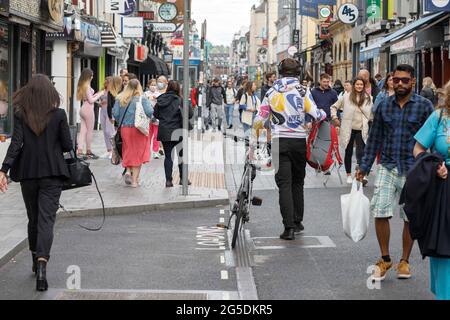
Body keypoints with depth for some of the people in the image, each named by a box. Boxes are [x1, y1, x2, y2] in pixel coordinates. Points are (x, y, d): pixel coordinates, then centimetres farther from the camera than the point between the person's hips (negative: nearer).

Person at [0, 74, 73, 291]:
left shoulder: (20, 115, -3)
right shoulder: (59, 115, -5)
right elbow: (67, 145, -3)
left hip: (28, 173, 2)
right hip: (52, 173, -2)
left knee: (33, 218, 18)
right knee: (47, 218, -6)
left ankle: (36, 261, 30)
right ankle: (42, 263, -24)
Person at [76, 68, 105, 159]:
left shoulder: (82, 85, 11)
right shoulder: (87, 86, -15)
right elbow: (91, 100, -14)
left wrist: (97, 94, 16)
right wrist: (100, 94, -5)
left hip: (83, 109, 8)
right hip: (88, 109, -8)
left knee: (83, 130, 7)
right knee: (90, 131, 2)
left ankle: (79, 150, 1)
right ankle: (88, 151, 8)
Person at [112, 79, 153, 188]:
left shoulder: (120, 99, 1)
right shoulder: (142, 99, -8)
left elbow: (115, 113, -2)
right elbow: (149, 112, -17)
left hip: (124, 129, 3)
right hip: (139, 129, -3)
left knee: (128, 151, 18)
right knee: (138, 154, 6)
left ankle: (128, 171, -2)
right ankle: (135, 180, 5)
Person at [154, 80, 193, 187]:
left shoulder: (160, 100, 1)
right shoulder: (180, 100, -11)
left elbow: (156, 114, 10)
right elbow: (190, 114, -12)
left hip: (164, 132, 3)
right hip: (177, 132, -3)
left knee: (168, 156, 8)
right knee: (182, 155, 12)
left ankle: (168, 180, 4)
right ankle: (182, 178, 17)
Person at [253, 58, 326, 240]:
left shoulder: (272, 92, 2)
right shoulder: (302, 91, -1)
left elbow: (260, 119, 3)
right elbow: (316, 115, -3)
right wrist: (325, 114, 19)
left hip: (280, 141, -1)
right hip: (299, 140, 1)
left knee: (284, 184, -2)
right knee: (297, 182, 16)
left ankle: (289, 227, -10)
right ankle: (297, 222, 22)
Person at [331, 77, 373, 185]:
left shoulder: (368, 98, 3)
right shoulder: (346, 97, 1)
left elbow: (371, 113, 10)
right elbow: (334, 107, 9)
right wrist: (335, 118, 1)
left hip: (361, 130, -1)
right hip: (348, 129, 1)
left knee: (361, 152, -14)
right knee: (348, 152, 11)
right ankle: (348, 175, 22)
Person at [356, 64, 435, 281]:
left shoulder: (424, 106, -3)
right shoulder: (384, 106, 6)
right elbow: (375, 138, 11)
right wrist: (364, 167, 10)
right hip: (387, 167, 2)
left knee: (410, 218, 6)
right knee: (380, 213, -5)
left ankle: (405, 261, 22)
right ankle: (385, 259, 12)